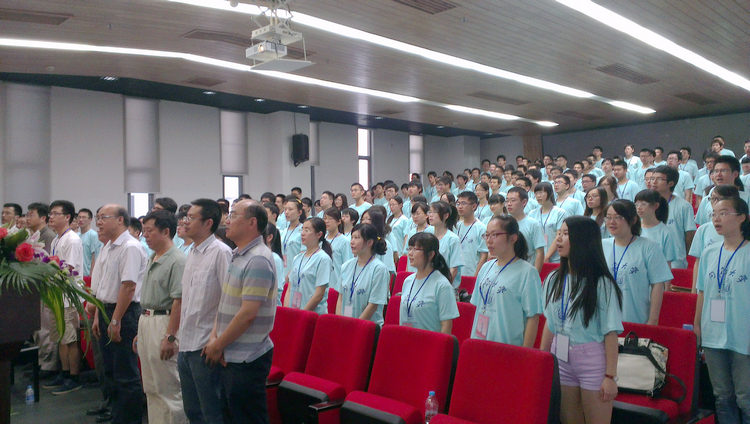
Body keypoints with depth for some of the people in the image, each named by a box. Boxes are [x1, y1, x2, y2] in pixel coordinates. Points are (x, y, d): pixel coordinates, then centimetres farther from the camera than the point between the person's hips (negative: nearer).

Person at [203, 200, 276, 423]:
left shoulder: (258, 259, -18)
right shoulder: (236, 256, 12)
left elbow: (248, 313, -22)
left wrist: (218, 345, -12)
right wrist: (214, 336, 1)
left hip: (247, 360, -9)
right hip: (228, 357, 9)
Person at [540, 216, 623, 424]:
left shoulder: (601, 283, -11)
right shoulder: (554, 279, 6)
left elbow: (611, 332, -13)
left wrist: (611, 376, -15)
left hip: (592, 360, -5)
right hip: (561, 359, 6)